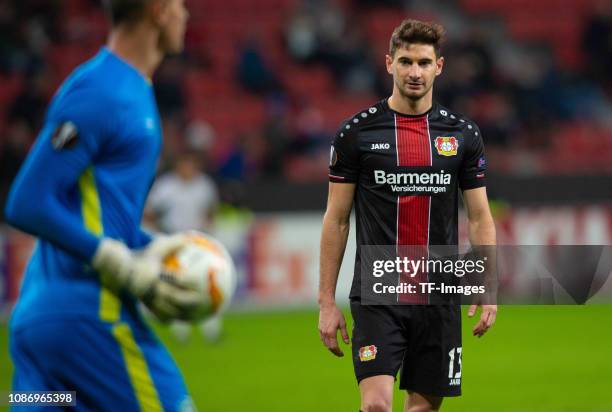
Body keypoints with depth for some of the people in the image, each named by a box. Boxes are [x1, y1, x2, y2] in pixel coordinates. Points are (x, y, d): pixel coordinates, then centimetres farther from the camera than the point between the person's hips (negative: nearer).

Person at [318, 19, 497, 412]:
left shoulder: (463, 135, 6)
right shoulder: (357, 132, 0)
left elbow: (480, 217, 9)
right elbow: (336, 219, 3)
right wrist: (327, 301, -1)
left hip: (439, 298, 3)